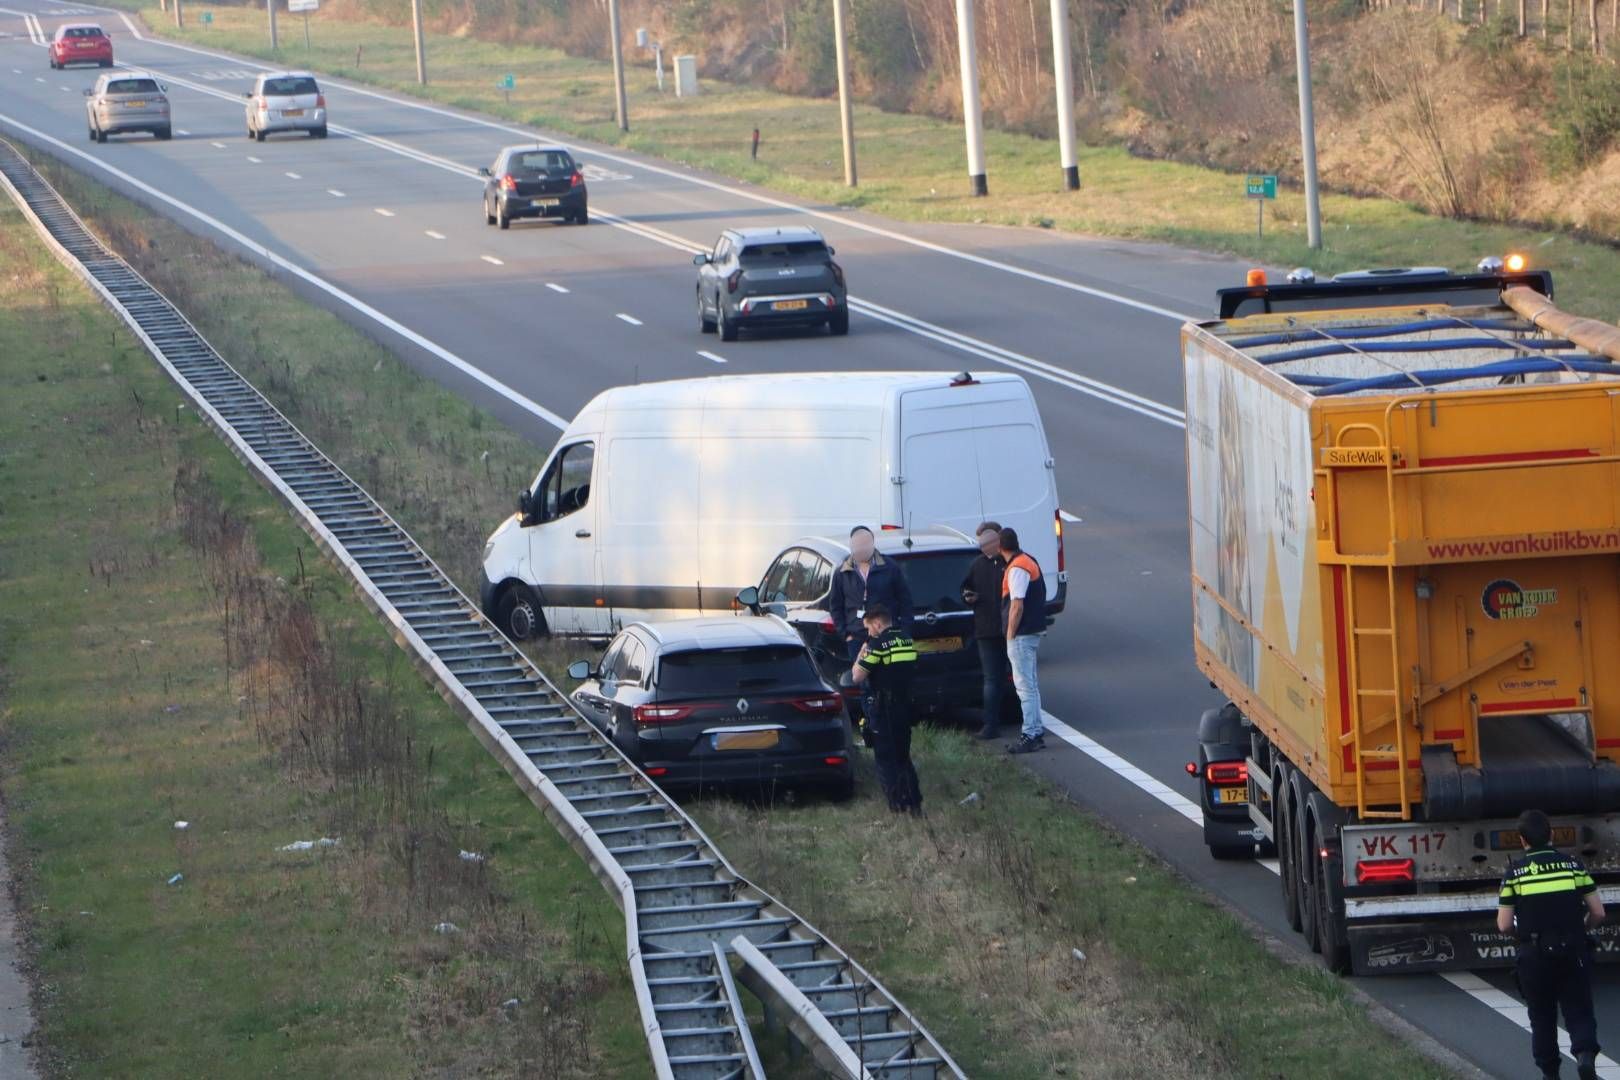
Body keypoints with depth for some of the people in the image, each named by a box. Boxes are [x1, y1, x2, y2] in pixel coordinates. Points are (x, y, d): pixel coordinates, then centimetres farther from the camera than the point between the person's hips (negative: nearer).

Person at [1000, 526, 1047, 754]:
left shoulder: (1017, 569, -18)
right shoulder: (1029, 561, 13)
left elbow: (1017, 606, -22)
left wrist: (1011, 635, -15)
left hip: (1022, 634, -10)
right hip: (1034, 631, 10)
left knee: (1025, 686, -8)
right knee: (1030, 684, 17)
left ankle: (1031, 734, -8)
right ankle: (1036, 729, 23)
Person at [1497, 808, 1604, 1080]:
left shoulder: (1515, 872, -2)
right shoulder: (1573, 865, 0)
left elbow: (1504, 925, -3)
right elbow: (1598, 913, 0)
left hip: (1534, 955, 0)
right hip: (1573, 953, 0)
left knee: (1542, 1018, 15)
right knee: (1579, 1013, 7)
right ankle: (1585, 1054, -19)